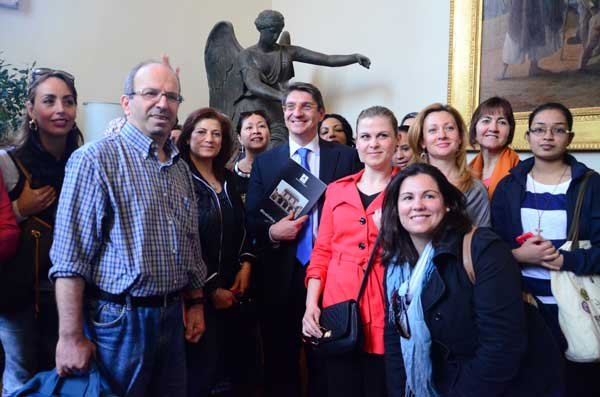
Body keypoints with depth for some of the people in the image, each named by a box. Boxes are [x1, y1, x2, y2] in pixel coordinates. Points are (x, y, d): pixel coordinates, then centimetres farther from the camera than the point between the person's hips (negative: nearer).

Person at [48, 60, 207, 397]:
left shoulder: (181, 168, 11)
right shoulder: (96, 160, -11)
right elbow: (70, 258, -16)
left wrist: (196, 304, 14)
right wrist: (72, 338, -17)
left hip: (173, 317, 7)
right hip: (118, 319, -6)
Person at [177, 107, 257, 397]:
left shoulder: (227, 178, 11)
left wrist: (246, 265, 0)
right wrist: (210, 288, -11)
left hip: (231, 287, 6)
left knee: (239, 359, 10)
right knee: (202, 369, 0)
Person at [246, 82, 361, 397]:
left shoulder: (346, 157, 2)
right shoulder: (264, 162, 6)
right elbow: (249, 220, 5)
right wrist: (272, 233, -15)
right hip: (281, 276, 1)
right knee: (280, 363, 13)